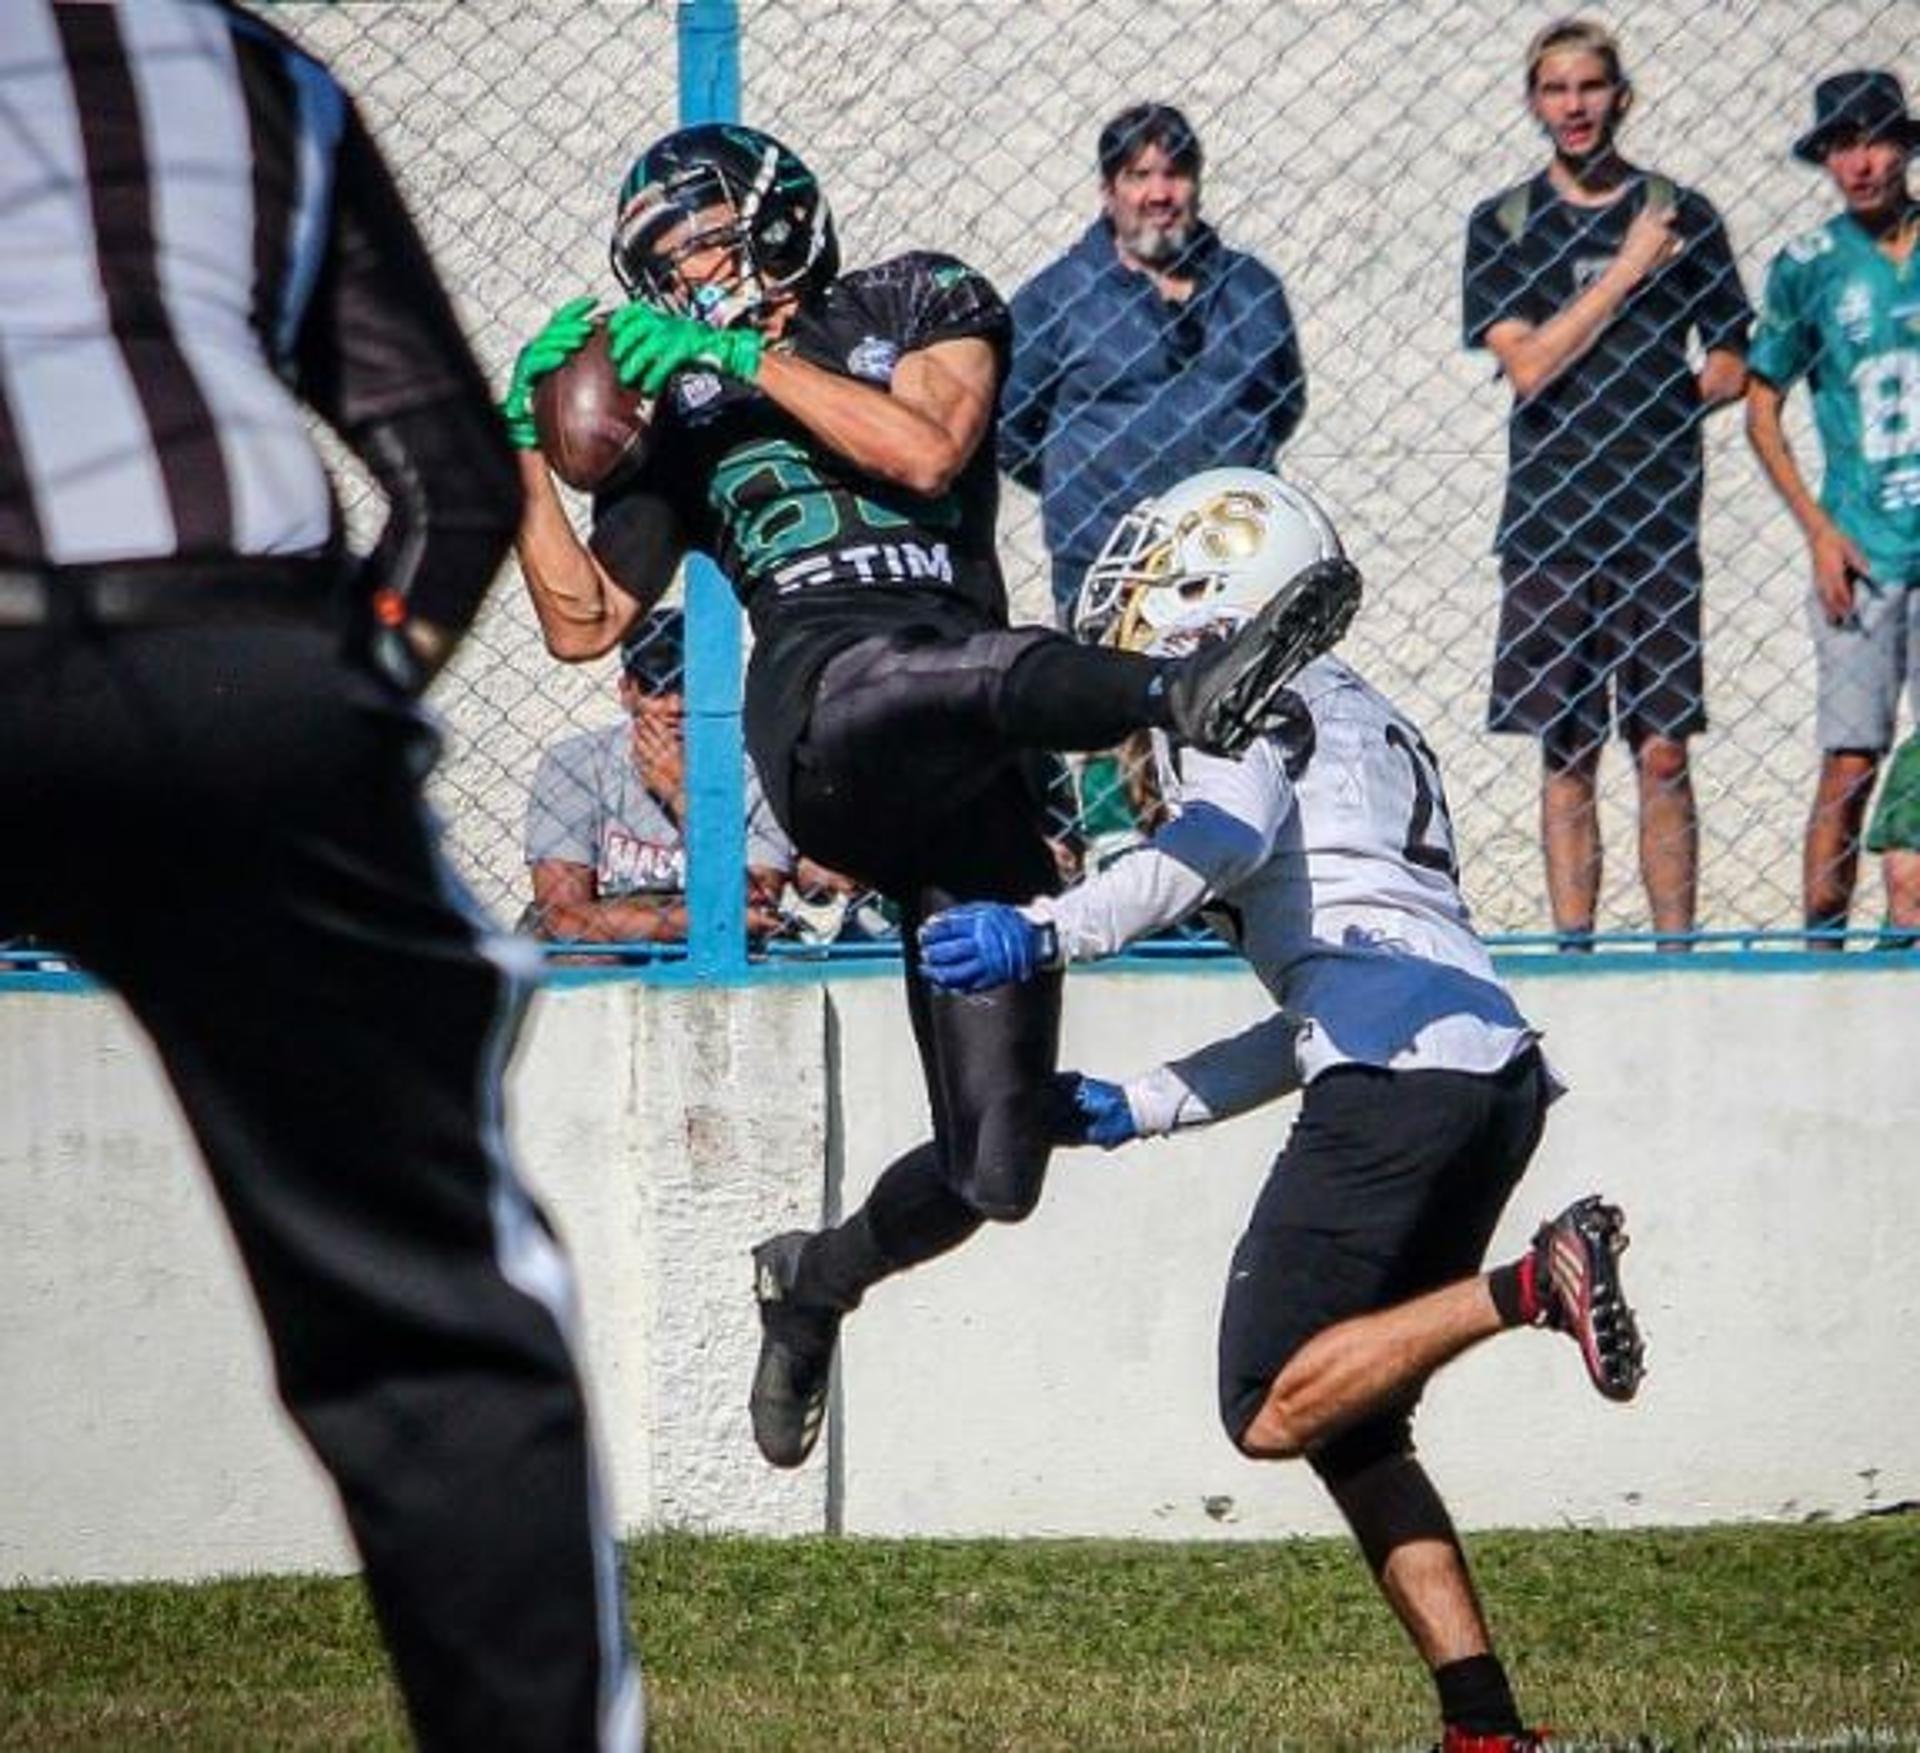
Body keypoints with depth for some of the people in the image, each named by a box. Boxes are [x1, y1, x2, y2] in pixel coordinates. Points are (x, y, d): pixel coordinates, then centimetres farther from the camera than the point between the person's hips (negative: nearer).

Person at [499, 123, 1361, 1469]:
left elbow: (928, 450, -3)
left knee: (993, 1173, -2)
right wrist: (525, 444, 13)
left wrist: (746, 355, -1)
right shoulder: (681, 412, 26)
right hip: (823, 715, -1)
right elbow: (583, 622, 20)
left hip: (969, 777, 1)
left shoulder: (922, 303, 19)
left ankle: (817, 1280, 24)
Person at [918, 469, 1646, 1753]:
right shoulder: (1368, 723, 35)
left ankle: (1530, 1287, -25)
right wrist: (1136, 1109, 31)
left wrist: (1046, 933, -20)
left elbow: (1228, 838, -16)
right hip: (1500, 1065, 9)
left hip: (1399, 1068, -9)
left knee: (1277, 1412, -9)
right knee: (1351, 1428, 14)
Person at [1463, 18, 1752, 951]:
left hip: (1658, 518, 0)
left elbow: (1733, 363, 12)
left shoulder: (1682, 216, 7)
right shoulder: (1504, 225, 6)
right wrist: (1628, 268, -10)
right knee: (1566, 752, 2)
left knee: (1663, 751, -1)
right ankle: (1572, 948, 5)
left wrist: (1662, 405, -3)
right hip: (1548, 519, 0)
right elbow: (1526, 363, -7)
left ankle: (1674, 946, 2)